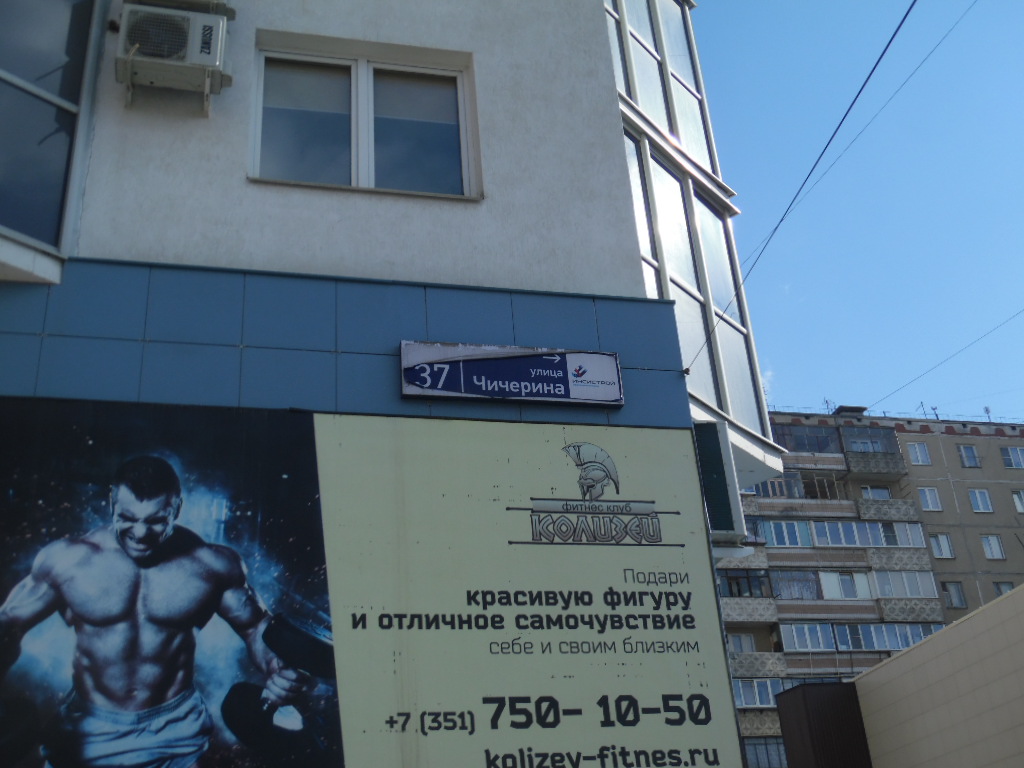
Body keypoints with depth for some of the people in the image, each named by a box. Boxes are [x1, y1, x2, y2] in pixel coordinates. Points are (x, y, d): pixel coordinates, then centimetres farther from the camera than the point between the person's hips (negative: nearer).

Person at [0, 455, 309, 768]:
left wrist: (277, 672, -21)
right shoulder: (66, 560, -11)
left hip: (176, 728, 0)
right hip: (91, 730, 0)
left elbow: (254, 627, 1)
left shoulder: (212, 564, -11)